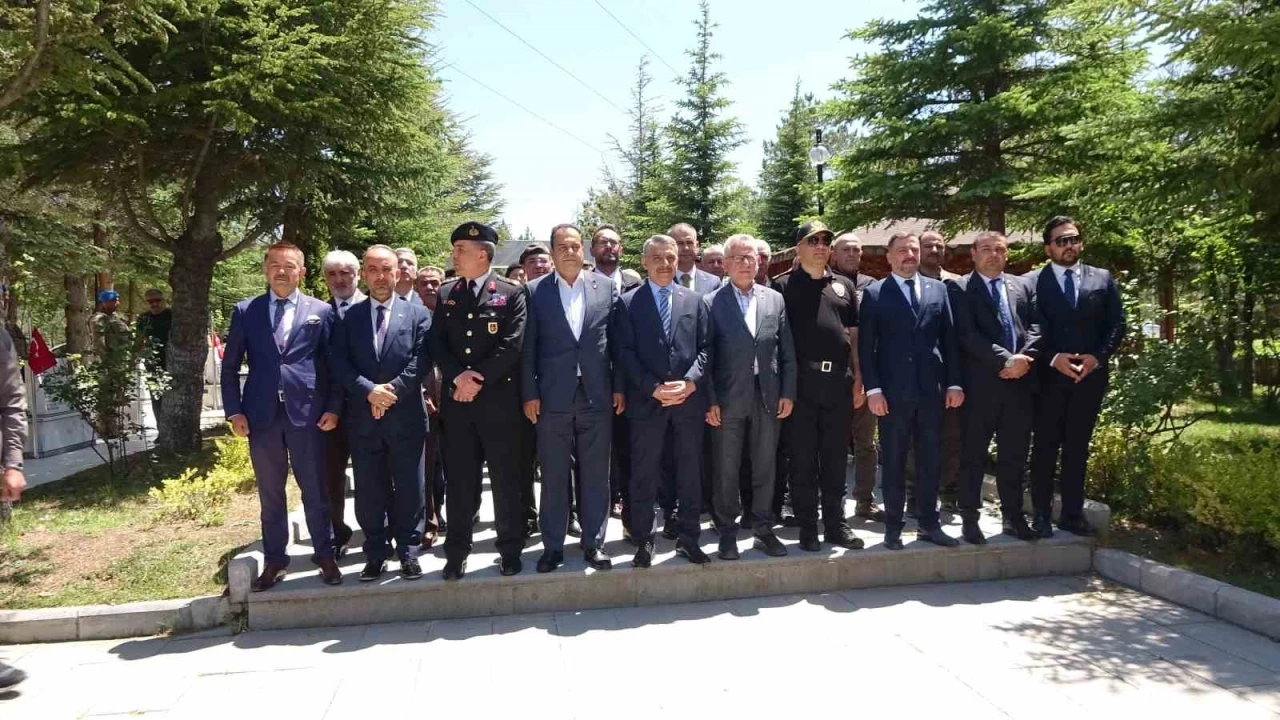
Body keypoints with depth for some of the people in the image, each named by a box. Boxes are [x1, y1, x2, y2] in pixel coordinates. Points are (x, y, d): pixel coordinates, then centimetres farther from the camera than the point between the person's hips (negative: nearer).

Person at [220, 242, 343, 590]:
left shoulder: (321, 311, 4)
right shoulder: (245, 311, 7)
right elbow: (230, 366, 7)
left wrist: (333, 407, -4)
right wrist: (234, 411, -1)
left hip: (307, 413, -1)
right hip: (261, 414, 2)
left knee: (315, 490, 6)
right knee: (270, 492, 10)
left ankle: (325, 555, 18)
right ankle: (274, 560, 21)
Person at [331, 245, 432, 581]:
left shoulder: (418, 314, 5)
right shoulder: (348, 317, 8)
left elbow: (420, 361, -4)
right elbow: (340, 364, 0)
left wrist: (392, 391, -14)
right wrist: (369, 390, -14)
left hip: (406, 417, -1)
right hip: (362, 418, 1)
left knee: (409, 489, 5)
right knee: (369, 491, 8)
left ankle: (408, 552, 18)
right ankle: (376, 554, 19)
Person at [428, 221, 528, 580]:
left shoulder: (511, 294, -1)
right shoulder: (446, 294, 11)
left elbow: (511, 345, -9)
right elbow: (436, 343, 5)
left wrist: (479, 379, -14)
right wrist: (458, 376, -11)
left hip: (498, 400, -3)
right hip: (456, 400, 3)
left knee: (505, 478, 5)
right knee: (459, 479, 8)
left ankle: (510, 549, 18)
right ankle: (457, 551, 18)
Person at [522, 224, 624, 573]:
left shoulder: (606, 287, 6)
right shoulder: (534, 291, 3)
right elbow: (528, 347, 1)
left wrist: (619, 386, 3)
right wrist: (530, 393, -4)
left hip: (597, 396, 1)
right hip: (552, 397, -1)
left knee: (595, 474, 8)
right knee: (554, 475, 7)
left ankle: (594, 542, 20)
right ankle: (553, 545, 18)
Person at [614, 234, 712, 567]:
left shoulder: (694, 300, 10)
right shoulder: (628, 303, 3)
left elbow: (704, 348, 5)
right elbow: (625, 353, -4)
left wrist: (689, 382, -11)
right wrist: (653, 388, -14)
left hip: (689, 400, 2)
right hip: (646, 401, -2)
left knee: (690, 474, 9)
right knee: (644, 476, 5)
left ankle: (688, 538, 22)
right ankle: (644, 541, 16)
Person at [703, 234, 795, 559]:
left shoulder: (775, 300, 8)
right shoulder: (712, 302, -2)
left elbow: (787, 352, 8)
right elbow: (706, 356, -4)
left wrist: (788, 393, 2)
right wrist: (710, 400, -9)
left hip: (768, 398, 3)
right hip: (728, 399, -2)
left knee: (765, 468, 10)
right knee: (726, 470, 6)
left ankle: (763, 529, 23)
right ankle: (727, 532, 19)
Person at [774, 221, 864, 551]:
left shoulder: (844, 285, 14)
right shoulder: (784, 286, 2)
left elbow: (853, 334, 15)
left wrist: (857, 378, 8)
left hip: (838, 380, 4)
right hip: (801, 381, -4)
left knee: (835, 458, 10)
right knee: (803, 459, 3)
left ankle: (835, 524, 21)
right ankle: (807, 527, 12)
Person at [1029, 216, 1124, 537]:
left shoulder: (1103, 279, 10)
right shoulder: (1033, 282, 1)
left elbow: (1117, 325, 6)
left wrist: (1098, 357, -9)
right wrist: (1053, 358, -17)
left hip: (1090, 376, 3)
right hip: (1049, 376, -2)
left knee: (1078, 448, 9)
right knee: (1045, 447, 3)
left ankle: (1073, 513, 16)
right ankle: (1041, 514, 10)